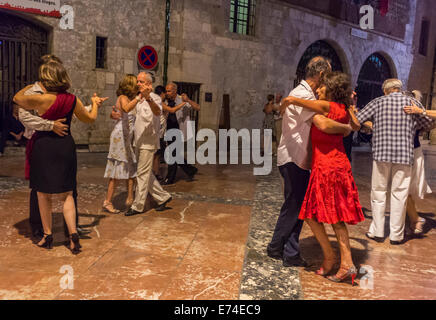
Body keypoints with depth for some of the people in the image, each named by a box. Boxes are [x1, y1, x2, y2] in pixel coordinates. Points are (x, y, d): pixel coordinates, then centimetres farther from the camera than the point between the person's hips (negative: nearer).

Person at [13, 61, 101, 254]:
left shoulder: (42, 99, -14)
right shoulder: (73, 100, -2)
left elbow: (17, 98, 2)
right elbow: (90, 118, 12)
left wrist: (29, 87, 20)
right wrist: (95, 103, 30)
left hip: (44, 146, -3)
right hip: (66, 146, 4)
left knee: (43, 194, 11)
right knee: (67, 194, 12)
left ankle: (47, 236, 20)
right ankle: (73, 234, 2)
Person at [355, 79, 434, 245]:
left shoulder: (378, 102, 5)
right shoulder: (413, 103, 8)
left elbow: (355, 120, 4)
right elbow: (428, 124, 20)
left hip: (381, 154, 0)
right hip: (404, 156, 1)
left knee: (378, 193, 10)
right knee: (399, 195, 6)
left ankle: (377, 232, 14)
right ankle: (396, 235, 13)